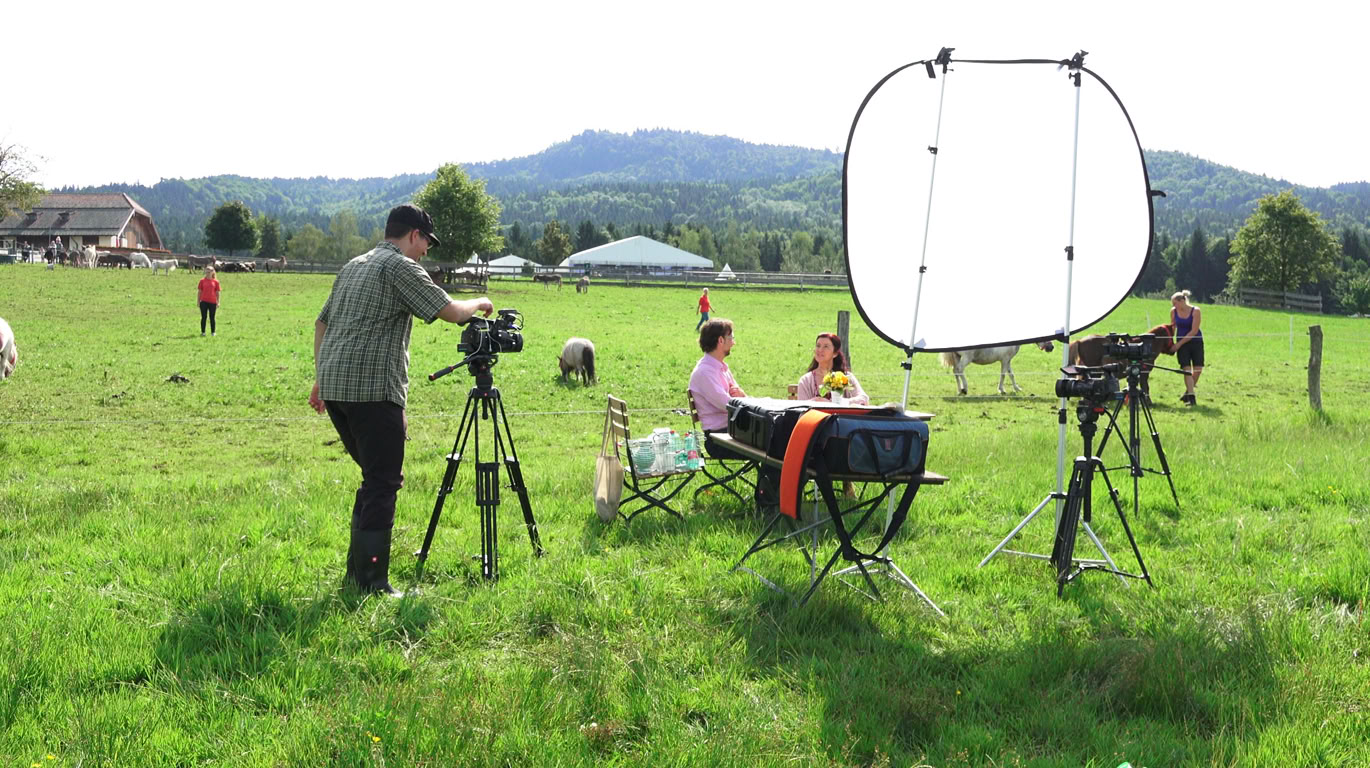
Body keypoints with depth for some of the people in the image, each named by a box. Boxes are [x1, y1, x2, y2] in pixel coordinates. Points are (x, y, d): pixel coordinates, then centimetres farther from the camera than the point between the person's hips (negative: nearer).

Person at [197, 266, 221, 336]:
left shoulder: (215, 282, 4)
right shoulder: (202, 280, 4)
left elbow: (217, 293, 7)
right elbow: (199, 291, 7)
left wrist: (218, 302, 3)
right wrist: (198, 301, 2)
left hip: (212, 302, 0)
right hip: (204, 301, 0)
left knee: (212, 318, 5)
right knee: (203, 317, 2)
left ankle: (213, 332, 11)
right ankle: (202, 332, 7)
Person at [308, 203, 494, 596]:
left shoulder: (352, 266, 22)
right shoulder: (401, 267, -4)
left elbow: (322, 323, 26)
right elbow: (451, 311, -10)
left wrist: (320, 379, 30)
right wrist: (479, 304, 10)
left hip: (334, 386, 9)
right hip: (373, 389, -9)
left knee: (375, 476, 18)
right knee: (383, 481, -5)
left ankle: (357, 573, 21)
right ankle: (372, 583, -7)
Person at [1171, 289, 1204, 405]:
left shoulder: (1195, 311, -14)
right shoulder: (1173, 311, -4)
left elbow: (1194, 331, -16)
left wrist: (1179, 344, -17)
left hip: (1195, 341, -1)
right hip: (1181, 342, 1)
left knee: (1198, 369, -4)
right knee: (1187, 369, -10)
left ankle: (1188, 392, 16)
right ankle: (1191, 396, -12)